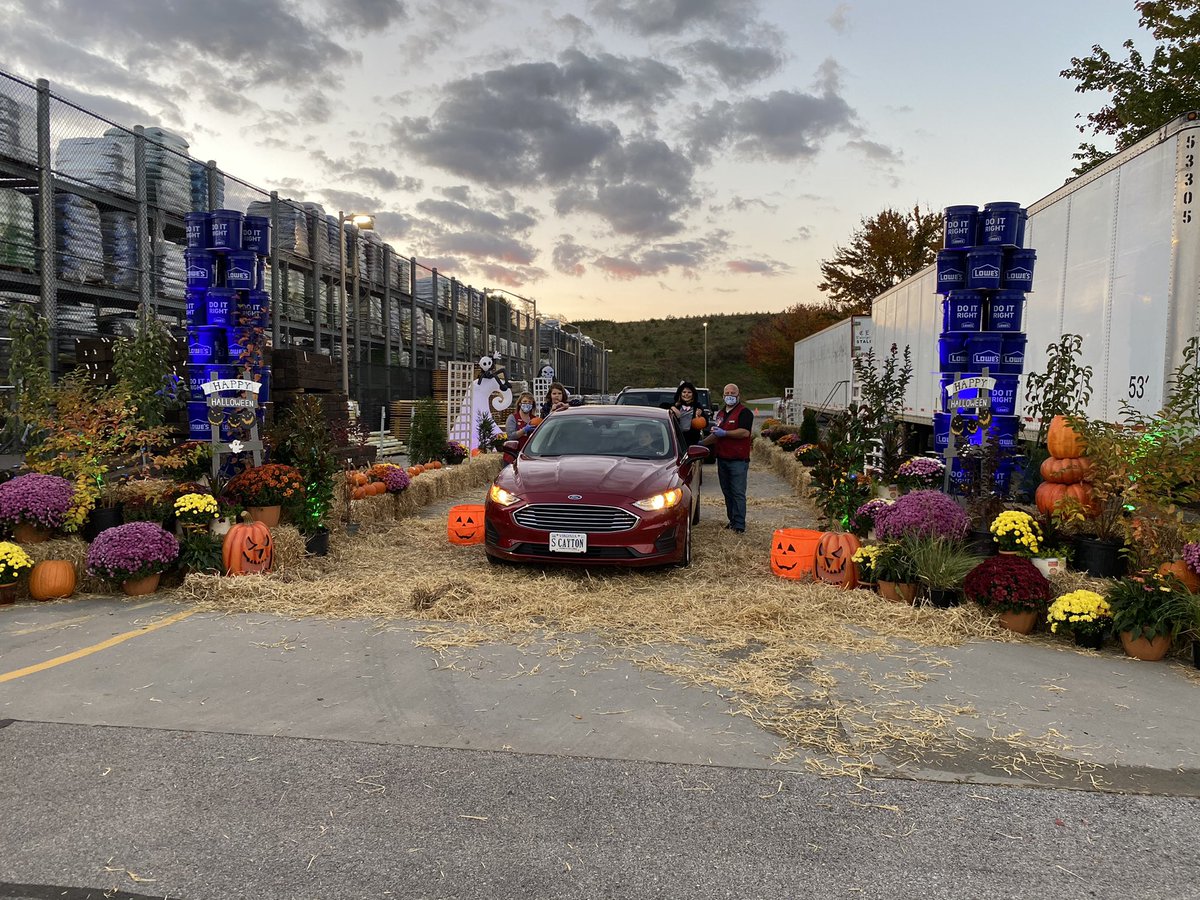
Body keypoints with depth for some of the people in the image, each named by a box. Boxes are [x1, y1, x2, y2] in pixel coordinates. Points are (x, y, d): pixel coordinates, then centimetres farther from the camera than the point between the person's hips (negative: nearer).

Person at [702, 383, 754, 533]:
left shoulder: (744, 412, -6)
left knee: (738, 493, -7)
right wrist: (701, 443, 21)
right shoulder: (720, 413, 18)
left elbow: (745, 432, -21)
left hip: (738, 460, -8)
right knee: (727, 493, 11)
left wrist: (724, 433, -19)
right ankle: (732, 521, 18)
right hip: (722, 459, 8)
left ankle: (740, 525, -6)